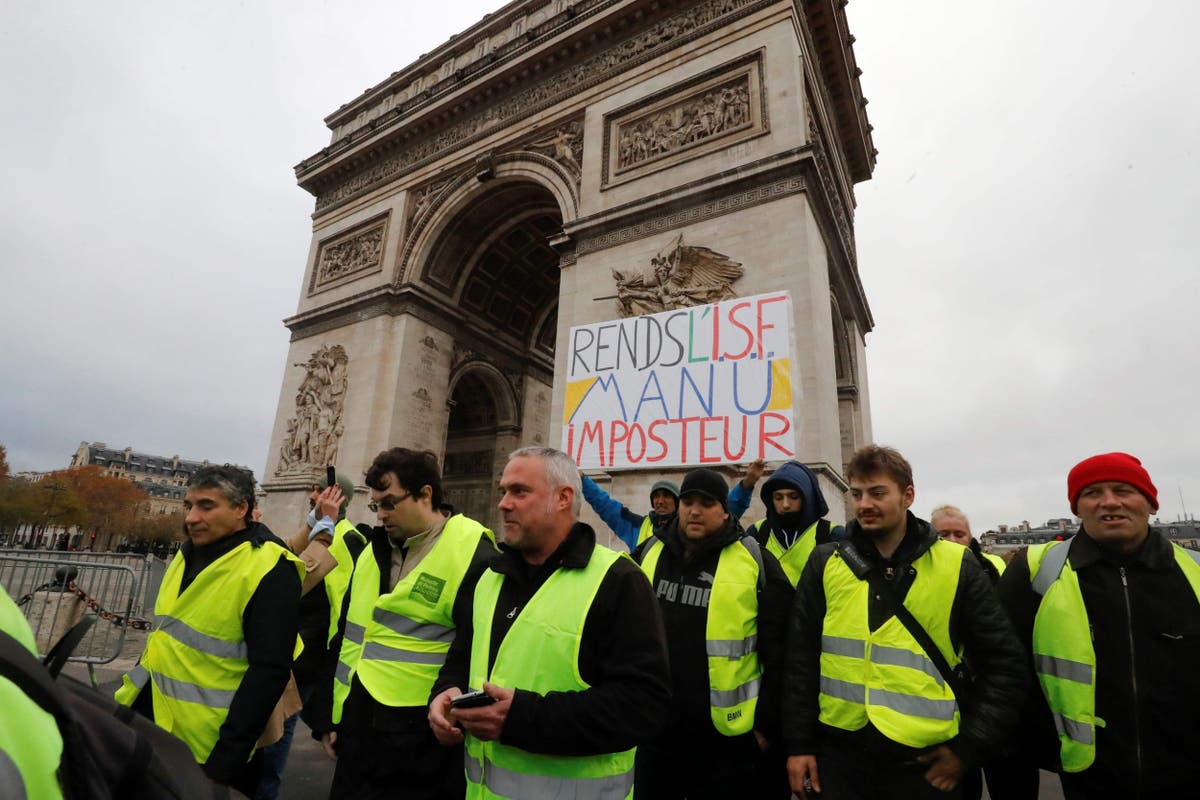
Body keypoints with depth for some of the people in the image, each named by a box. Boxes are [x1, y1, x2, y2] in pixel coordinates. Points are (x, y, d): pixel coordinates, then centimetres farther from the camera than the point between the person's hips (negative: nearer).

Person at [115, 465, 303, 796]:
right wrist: (132, 692, 17)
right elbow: (165, 634, 17)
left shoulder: (270, 571, -22)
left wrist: (226, 760, -21)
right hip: (151, 717, 7)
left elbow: (269, 671, -23)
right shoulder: (190, 552, 5)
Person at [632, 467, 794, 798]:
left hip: (726, 739, -3)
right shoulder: (648, 554, 2)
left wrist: (768, 723, -5)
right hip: (652, 729, 4)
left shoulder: (756, 562, -8)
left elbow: (778, 656, -6)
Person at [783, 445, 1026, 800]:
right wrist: (799, 744, 0)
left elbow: (1003, 663, 2)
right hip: (839, 753, 1)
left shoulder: (955, 567, -4)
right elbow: (800, 660, 0)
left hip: (924, 761, 0)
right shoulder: (825, 564, -3)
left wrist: (968, 746, -2)